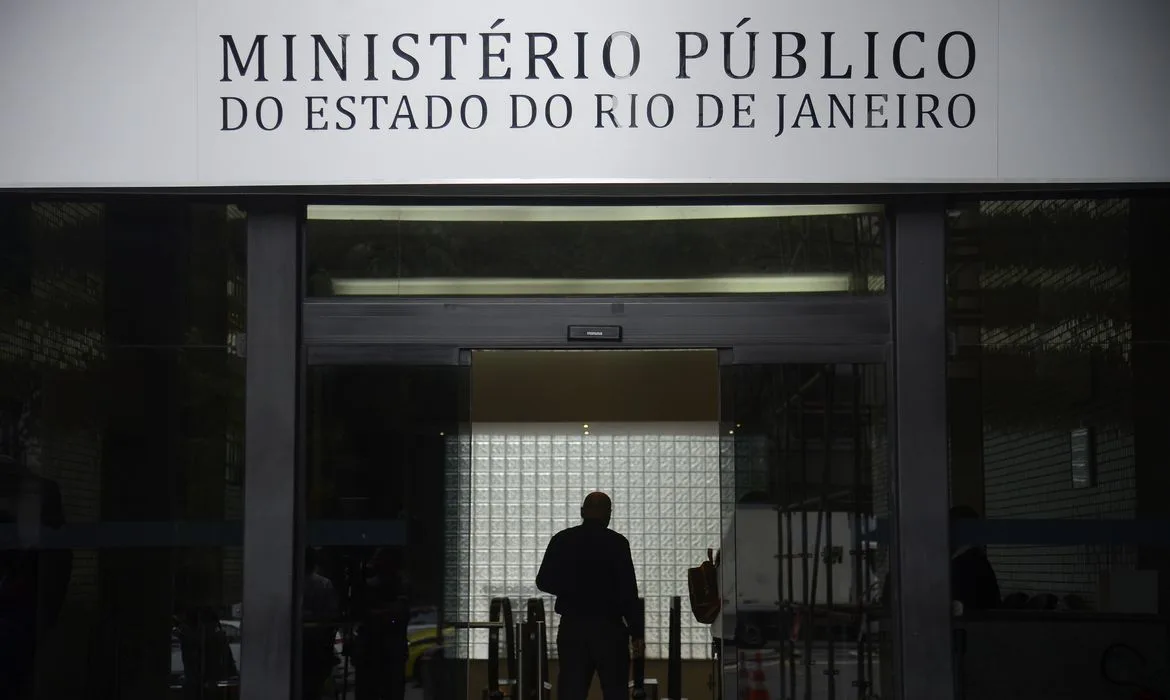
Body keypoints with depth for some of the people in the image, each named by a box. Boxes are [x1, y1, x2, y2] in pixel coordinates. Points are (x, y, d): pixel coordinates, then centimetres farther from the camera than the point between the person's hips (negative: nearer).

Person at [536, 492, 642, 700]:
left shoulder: (562, 540, 2)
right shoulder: (617, 543, -7)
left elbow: (544, 582, 6)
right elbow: (628, 592, -10)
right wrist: (636, 633, -5)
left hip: (572, 627, 3)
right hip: (609, 628, -3)